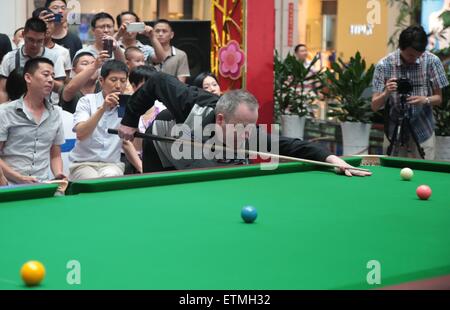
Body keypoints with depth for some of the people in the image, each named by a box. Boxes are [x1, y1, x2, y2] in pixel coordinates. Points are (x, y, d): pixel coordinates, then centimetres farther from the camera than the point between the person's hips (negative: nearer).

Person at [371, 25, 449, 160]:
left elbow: (438, 98, 0)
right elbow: (375, 106, -8)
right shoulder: (384, 65, -9)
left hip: (423, 133, 0)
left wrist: (425, 100, -22)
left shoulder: (432, 62, -8)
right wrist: (386, 93, -28)